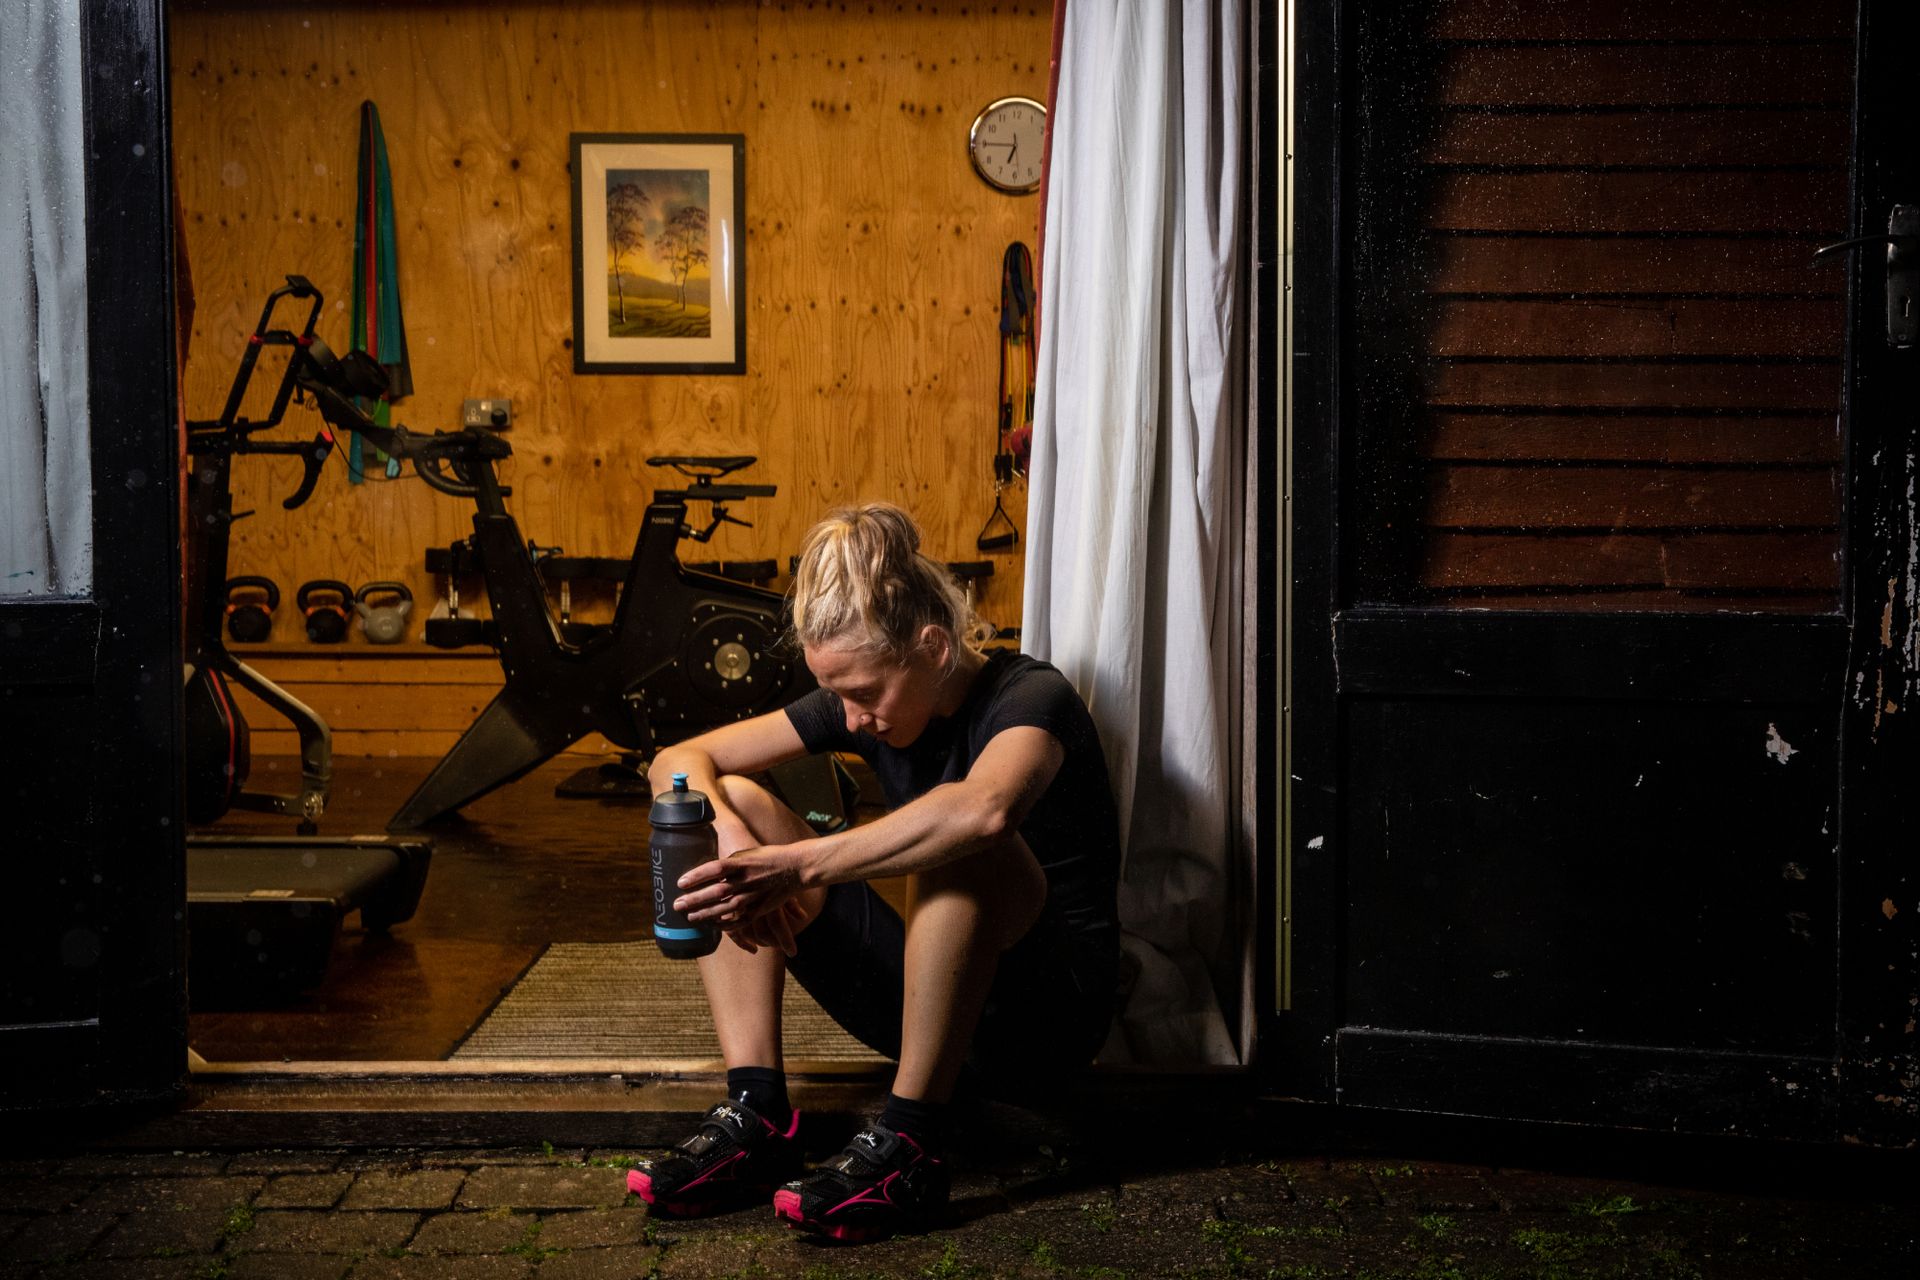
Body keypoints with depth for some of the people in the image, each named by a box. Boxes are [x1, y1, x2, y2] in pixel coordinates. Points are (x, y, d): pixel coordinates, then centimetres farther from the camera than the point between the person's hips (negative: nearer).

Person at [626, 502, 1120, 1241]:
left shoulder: (1030, 697, -18)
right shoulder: (859, 706, 1)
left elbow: (984, 810, -44)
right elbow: (678, 762, -2)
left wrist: (797, 867, -45)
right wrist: (733, 842, -23)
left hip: (1046, 1019, -6)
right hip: (928, 1002, 7)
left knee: (960, 842, -36)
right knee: (733, 799, -5)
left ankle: (907, 1147, -30)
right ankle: (755, 1117, -18)